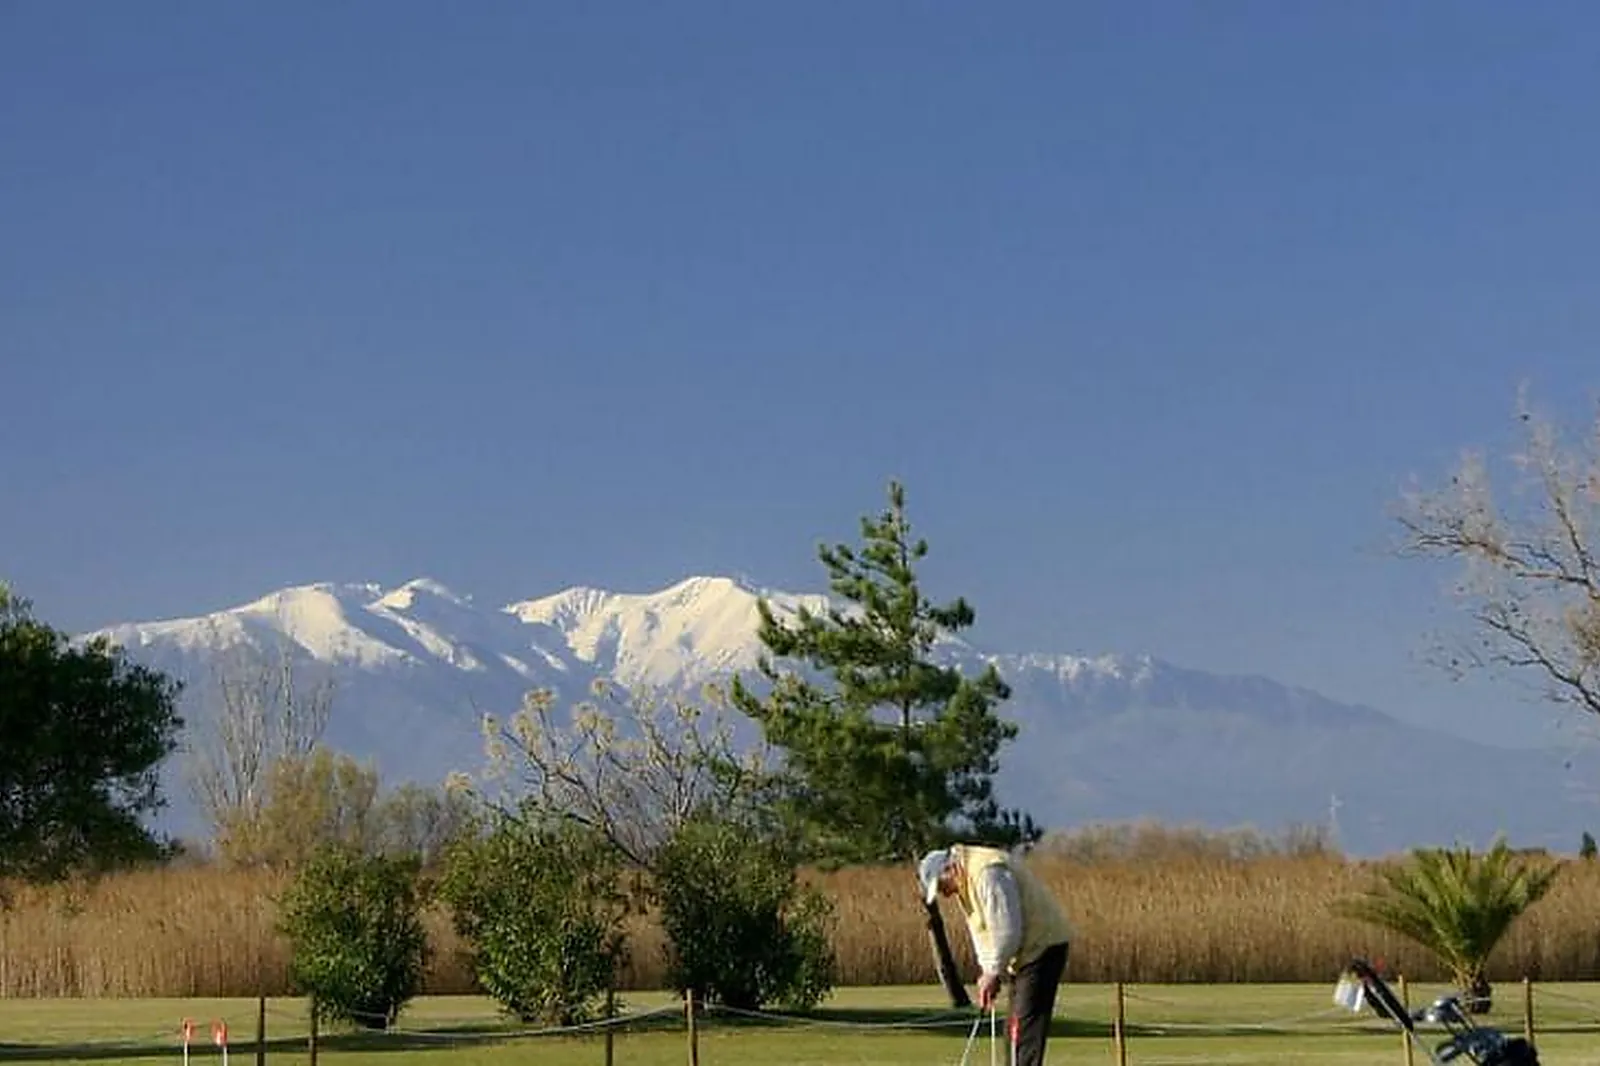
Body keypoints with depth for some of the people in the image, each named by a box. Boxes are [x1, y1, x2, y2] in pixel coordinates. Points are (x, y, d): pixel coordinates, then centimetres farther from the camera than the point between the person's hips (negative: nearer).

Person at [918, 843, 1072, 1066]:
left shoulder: (988, 873, -23)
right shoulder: (965, 881, 10)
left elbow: (1007, 930, -25)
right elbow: (980, 929, 15)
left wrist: (993, 972, -16)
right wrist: (988, 970, 3)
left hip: (1043, 945, -11)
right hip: (1025, 953, 11)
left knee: (1028, 1021, -14)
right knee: (1017, 1023, 12)